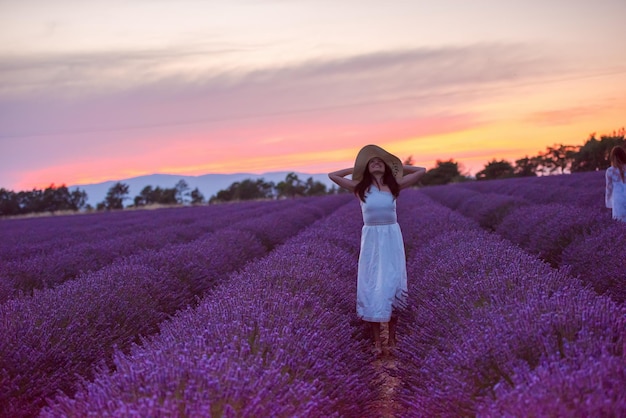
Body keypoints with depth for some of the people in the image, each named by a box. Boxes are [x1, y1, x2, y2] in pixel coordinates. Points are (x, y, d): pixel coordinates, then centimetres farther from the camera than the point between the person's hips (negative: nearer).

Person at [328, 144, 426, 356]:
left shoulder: (394, 185, 2)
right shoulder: (360, 187, 1)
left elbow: (421, 170, 4)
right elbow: (332, 175, 1)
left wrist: (396, 166, 9)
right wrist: (356, 169, 8)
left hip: (392, 239, 1)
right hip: (371, 240, 0)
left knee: (393, 285, 3)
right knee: (372, 287, 1)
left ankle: (392, 336, 15)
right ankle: (377, 341, 7)